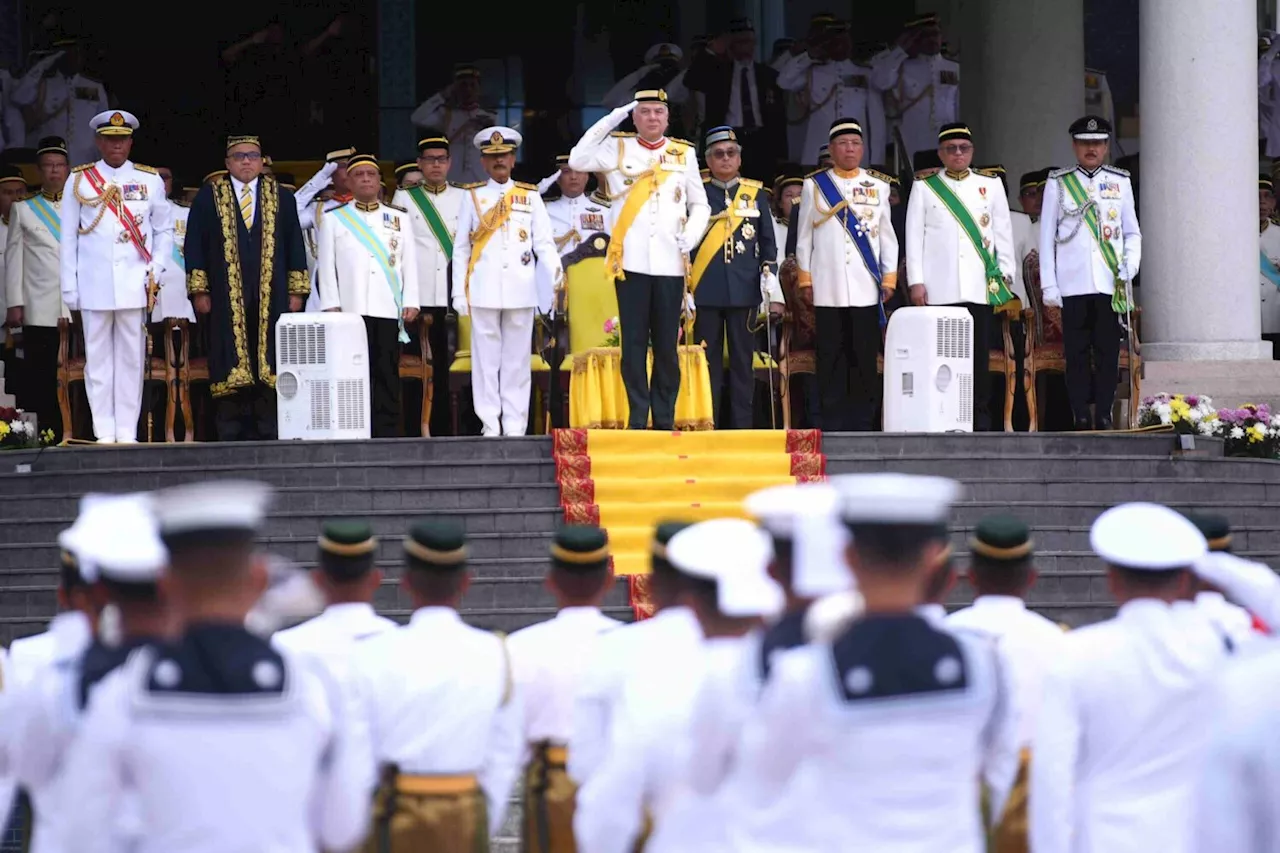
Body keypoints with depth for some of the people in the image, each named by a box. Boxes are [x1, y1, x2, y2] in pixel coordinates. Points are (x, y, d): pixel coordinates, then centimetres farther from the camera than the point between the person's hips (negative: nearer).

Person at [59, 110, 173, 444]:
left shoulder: (150, 181, 8)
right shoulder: (78, 181, 6)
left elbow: (164, 230, 13)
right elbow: (68, 237, 6)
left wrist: (155, 271, -1)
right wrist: (69, 287, 1)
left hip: (134, 286, 0)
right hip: (93, 286, 0)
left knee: (131, 359, 1)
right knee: (98, 359, 1)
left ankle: (128, 432, 4)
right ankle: (104, 433, 3)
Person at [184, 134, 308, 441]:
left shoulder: (281, 198, 12)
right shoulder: (209, 197, 7)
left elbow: (295, 245, 11)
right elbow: (194, 245, 5)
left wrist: (297, 290, 4)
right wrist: (199, 290, -3)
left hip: (271, 298, 1)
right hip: (227, 300, -1)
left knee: (269, 367, -1)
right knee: (231, 367, -3)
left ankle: (267, 436, 1)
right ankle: (231, 437, -1)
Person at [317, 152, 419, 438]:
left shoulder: (399, 218, 16)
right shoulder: (334, 219, 11)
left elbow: (410, 263, 11)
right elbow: (326, 265, 6)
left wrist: (410, 302, 2)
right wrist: (331, 305, -4)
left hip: (389, 309, 1)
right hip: (351, 309, -1)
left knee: (388, 375, 0)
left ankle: (387, 434, 1)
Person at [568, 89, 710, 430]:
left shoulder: (684, 154, 11)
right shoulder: (617, 149, 7)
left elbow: (700, 204, 15)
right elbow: (578, 160, -7)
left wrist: (691, 236, -3)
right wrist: (610, 121, -6)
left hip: (670, 263, 1)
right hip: (630, 262, -1)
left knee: (667, 345, 4)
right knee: (634, 343, -1)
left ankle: (665, 419, 9)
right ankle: (637, 418, 3)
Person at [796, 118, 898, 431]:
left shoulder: (878, 188, 10)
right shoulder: (814, 185, 7)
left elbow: (887, 237, 11)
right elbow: (804, 237, 8)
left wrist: (889, 279, 4)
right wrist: (805, 280, 3)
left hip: (866, 288, 1)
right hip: (828, 289, -1)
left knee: (865, 359, 0)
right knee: (831, 360, 0)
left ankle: (863, 426, 4)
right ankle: (833, 427, 3)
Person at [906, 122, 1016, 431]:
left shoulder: (991, 185, 13)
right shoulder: (924, 188, 10)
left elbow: (1003, 234, 13)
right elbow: (913, 237, 6)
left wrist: (1005, 276, 5)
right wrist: (916, 282, -3)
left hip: (980, 287, 1)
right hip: (939, 289, -1)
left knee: (978, 357, -1)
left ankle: (980, 420, 2)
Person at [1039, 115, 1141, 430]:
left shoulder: (1120, 182, 12)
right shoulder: (1058, 183, 8)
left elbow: (1132, 232, 17)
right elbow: (1046, 236, 7)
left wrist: (1130, 265, -2)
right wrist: (1048, 284, 1)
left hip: (1111, 285, 1)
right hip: (1073, 284, -1)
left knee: (1108, 353, -1)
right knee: (1077, 354, -2)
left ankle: (1104, 418, 3)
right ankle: (1081, 419, 2)